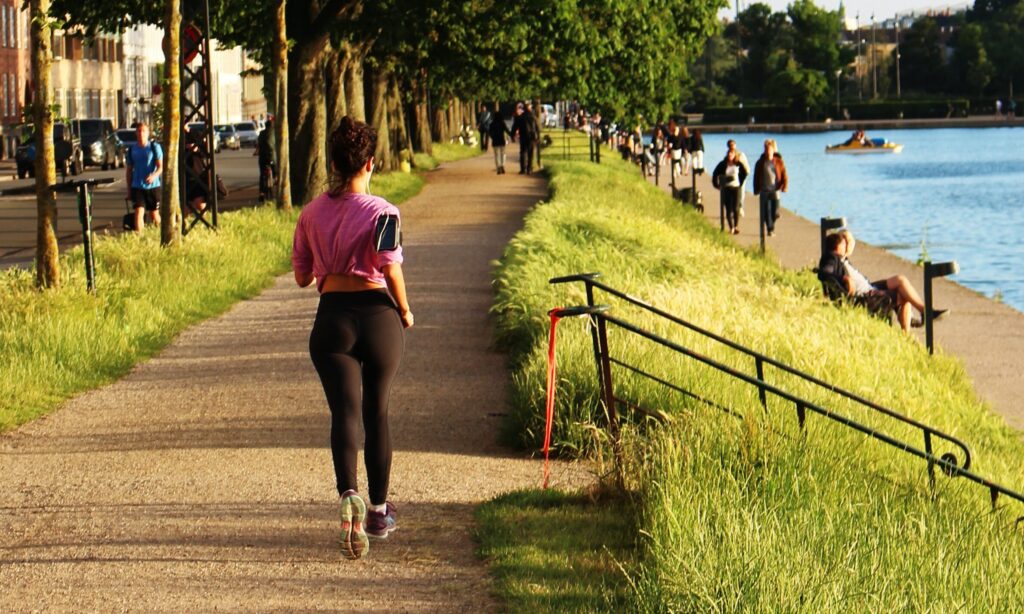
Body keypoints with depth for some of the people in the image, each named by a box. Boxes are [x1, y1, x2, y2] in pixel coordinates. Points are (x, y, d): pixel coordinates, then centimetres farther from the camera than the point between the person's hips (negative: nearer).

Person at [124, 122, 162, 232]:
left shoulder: (155, 147, 0)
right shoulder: (132, 149, 7)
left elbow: (160, 166, -6)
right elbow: (129, 170, 13)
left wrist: (154, 175, -27)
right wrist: (129, 189, 10)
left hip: (153, 186, -1)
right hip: (137, 187, 1)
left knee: (154, 214, 9)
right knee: (139, 212, -14)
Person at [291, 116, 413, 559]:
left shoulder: (312, 214, 6)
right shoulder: (382, 212, -5)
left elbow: (302, 276, 11)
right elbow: (390, 266, -17)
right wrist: (404, 311, -2)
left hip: (332, 317, 1)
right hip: (378, 313, -1)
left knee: (345, 411, -6)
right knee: (376, 413, 13)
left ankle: (349, 496, -32)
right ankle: (379, 511, 23)